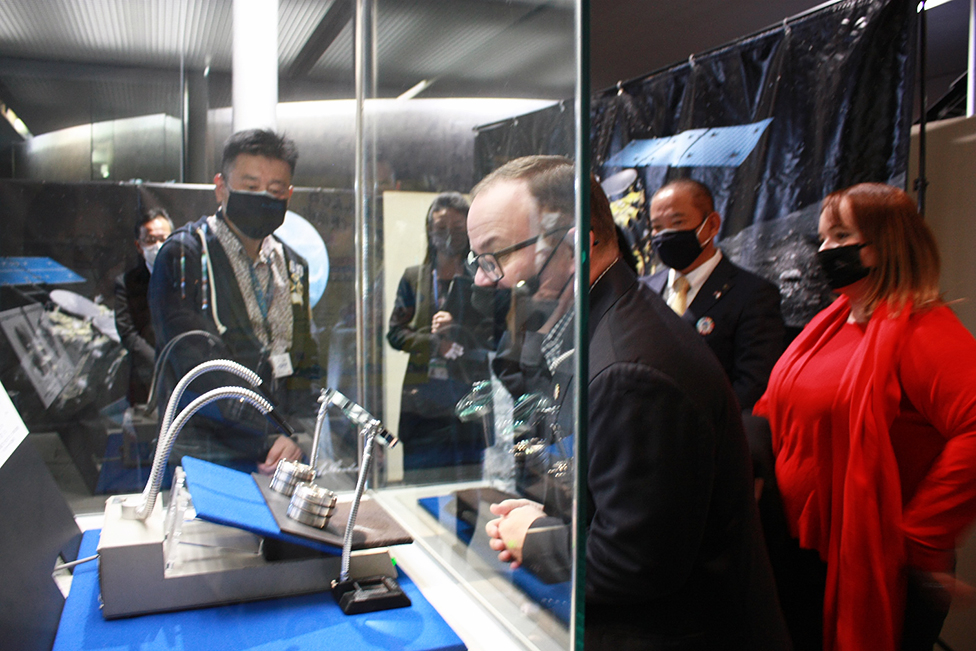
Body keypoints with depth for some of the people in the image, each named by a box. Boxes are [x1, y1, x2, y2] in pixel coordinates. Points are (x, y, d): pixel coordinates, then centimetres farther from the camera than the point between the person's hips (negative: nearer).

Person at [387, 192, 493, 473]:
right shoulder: (413, 277, 12)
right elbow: (395, 332, 8)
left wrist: (457, 331, -15)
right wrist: (436, 344, -8)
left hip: (470, 395, -1)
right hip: (423, 399, 2)